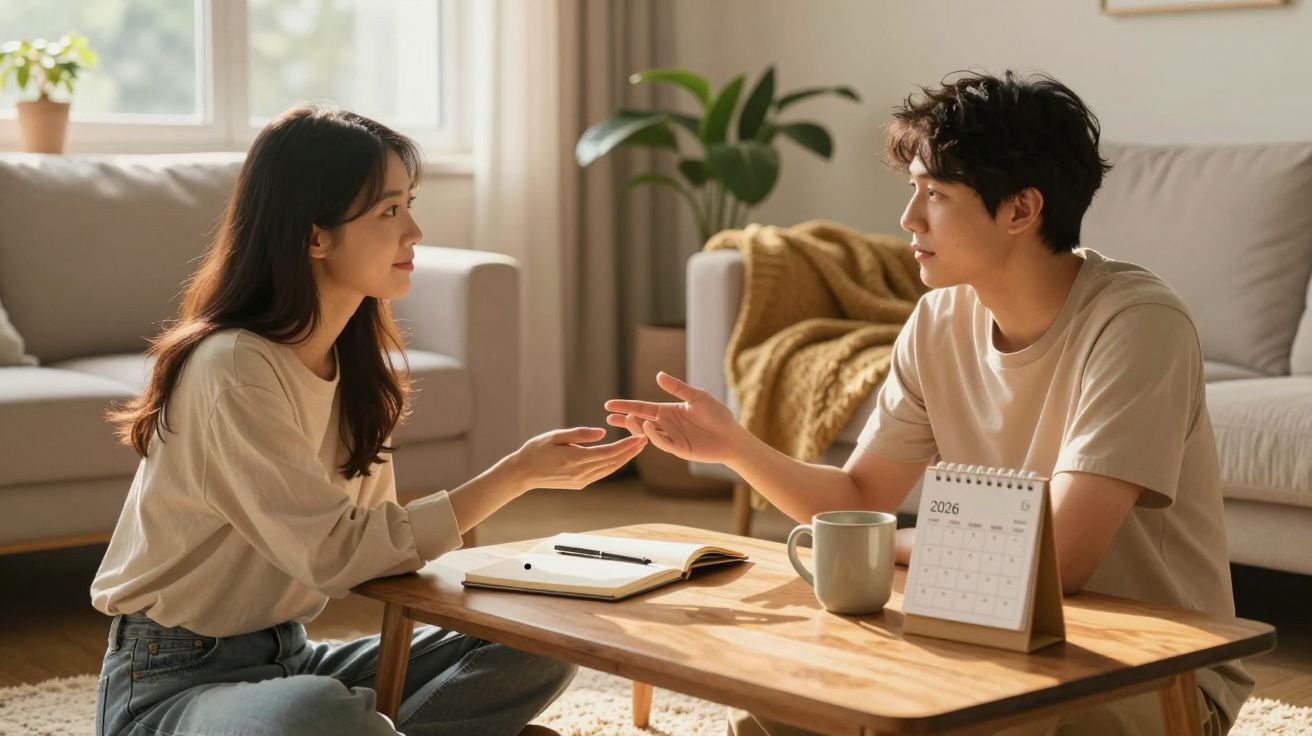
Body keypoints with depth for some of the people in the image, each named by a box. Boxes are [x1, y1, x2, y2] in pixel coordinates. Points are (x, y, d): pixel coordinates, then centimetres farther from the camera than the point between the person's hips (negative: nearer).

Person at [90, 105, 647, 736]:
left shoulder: (359, 362, 5)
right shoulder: (233, 369, -20)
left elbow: (371, 534, 3)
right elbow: (333, 553, -24)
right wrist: (518, 473, -21)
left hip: (288, 658, 8)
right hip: (174, 681, -8)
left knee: (537, 651, -6)